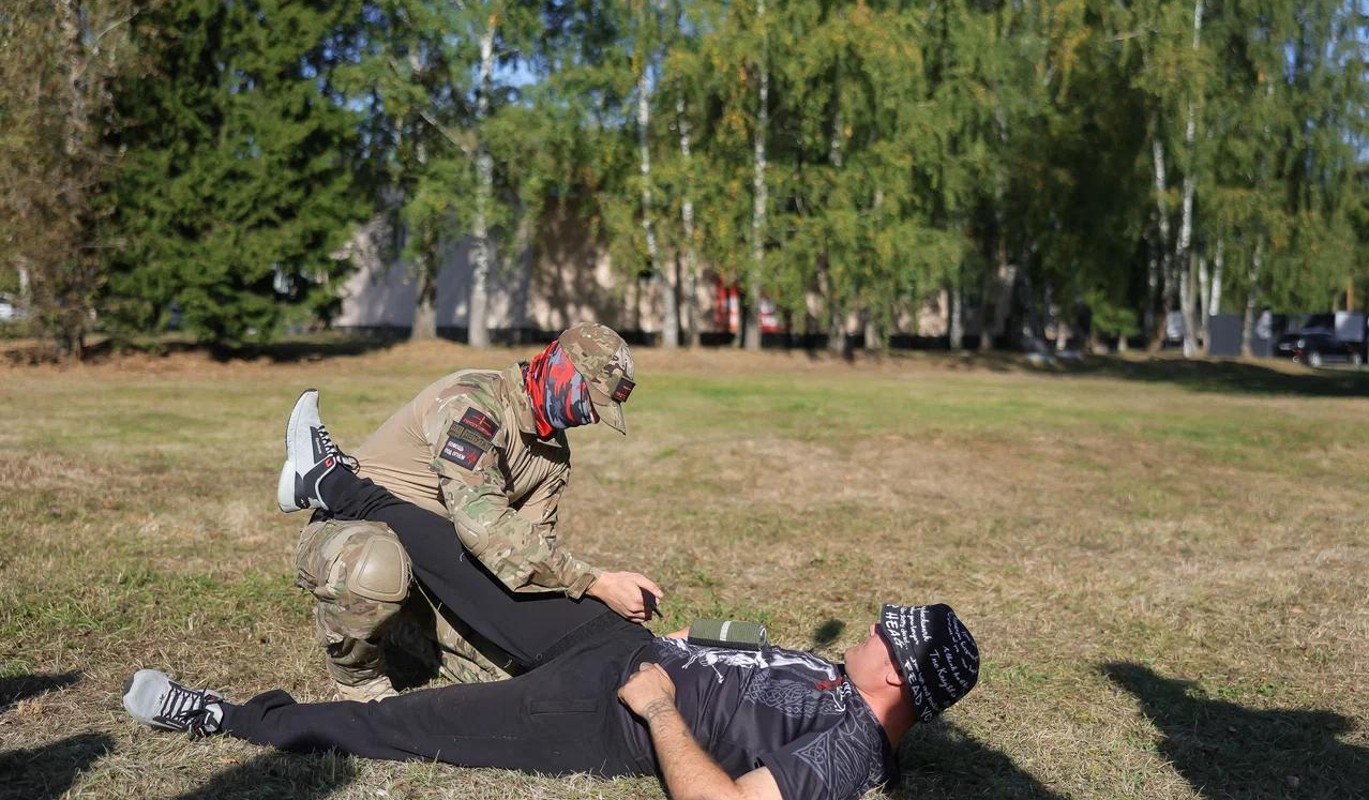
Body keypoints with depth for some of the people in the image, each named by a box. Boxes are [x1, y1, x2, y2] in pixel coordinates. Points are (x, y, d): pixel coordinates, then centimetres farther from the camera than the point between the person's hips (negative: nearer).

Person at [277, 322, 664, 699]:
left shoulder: (555, 453, 4)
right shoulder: (473, 402, -25)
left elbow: (536, 546, 1)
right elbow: (482, 525, -36)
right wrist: (596, 584, -38)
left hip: (427, 564, 8)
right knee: (376, 568, -43)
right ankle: (360, 683, -11)